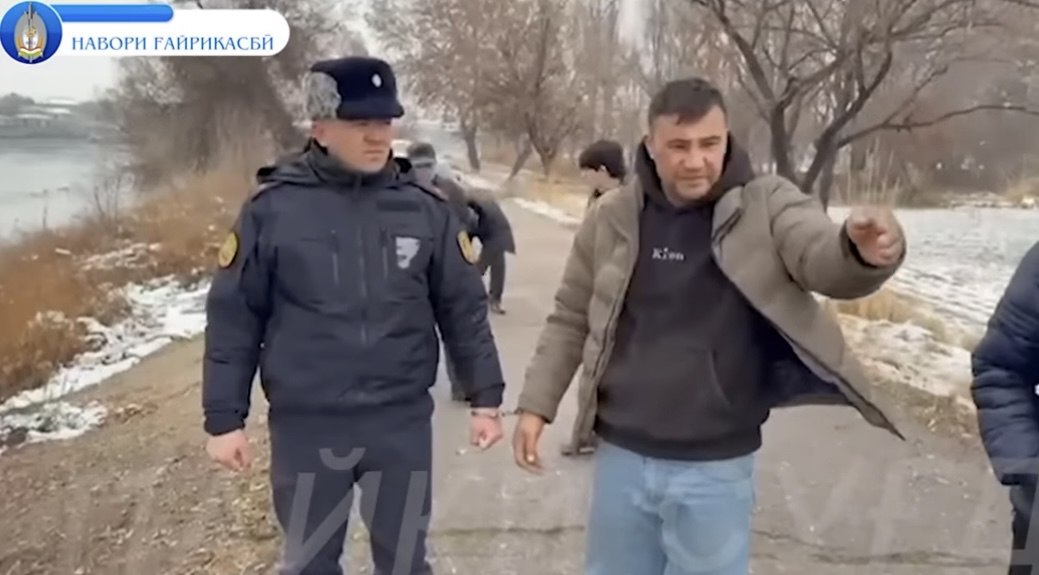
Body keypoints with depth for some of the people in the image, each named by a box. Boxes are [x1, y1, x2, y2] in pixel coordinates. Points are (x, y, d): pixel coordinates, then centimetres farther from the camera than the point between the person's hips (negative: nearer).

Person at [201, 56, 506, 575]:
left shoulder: (425, 209, -3)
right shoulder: (272, 209, -7)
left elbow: (463, 308, 3)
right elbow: (233, 318, -3)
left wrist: (485, 397, 3)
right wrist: (225, 418, -3)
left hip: (403, 423, 1)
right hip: (306, 427, -1)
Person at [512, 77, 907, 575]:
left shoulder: (768, 206, -9)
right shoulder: (611, 218, -2)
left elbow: (828, 261, -26)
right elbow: (571, 320, 7)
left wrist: (863, 251, -48)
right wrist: (536, 404, 5)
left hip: (716, 469, -2)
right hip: (622, 457, 3)